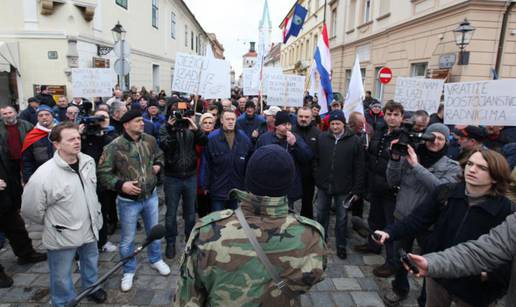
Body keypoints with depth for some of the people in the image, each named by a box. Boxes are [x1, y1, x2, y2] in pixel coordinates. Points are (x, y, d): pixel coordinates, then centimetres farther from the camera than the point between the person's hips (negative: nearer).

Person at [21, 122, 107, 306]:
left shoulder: (88, 162, -7)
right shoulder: (43, 174, -26)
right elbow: (31, 210, -14)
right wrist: (53, 223, -2)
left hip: (90, 228, 6)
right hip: (62, 236, -5)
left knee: (91, 263, 27)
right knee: (62, 276, 15)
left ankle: (91, 287, 54)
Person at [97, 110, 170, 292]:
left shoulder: (150, 140, -3)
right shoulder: (114, 147, -18)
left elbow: (159, 155, 17)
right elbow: (103, 173, -13)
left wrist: (158, 165, -3)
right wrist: (121, 185, -24)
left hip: (151, 196, 4)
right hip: (128, 201, -4)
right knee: (127, 239, 12)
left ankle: (155, 260, 45)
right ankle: (129, 271, 34)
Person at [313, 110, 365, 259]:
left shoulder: (354, 141, -8)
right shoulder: (322, 138, -1)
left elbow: (359, 168, -7)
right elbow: (316, 160, 6)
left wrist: (357, 190, -9)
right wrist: (317, 179, -1)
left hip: (344, 188, -2)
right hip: (323, 186, 3)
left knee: (342, 218, 12)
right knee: (321, 214, 17)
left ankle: (341, 245, 30)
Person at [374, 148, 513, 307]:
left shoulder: (506, 211, -15)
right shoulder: (446, 193, -7)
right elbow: (418, 219, -9)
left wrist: (489, 275, -31)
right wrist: (390, 232, -22)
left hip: (474, 289, -2)